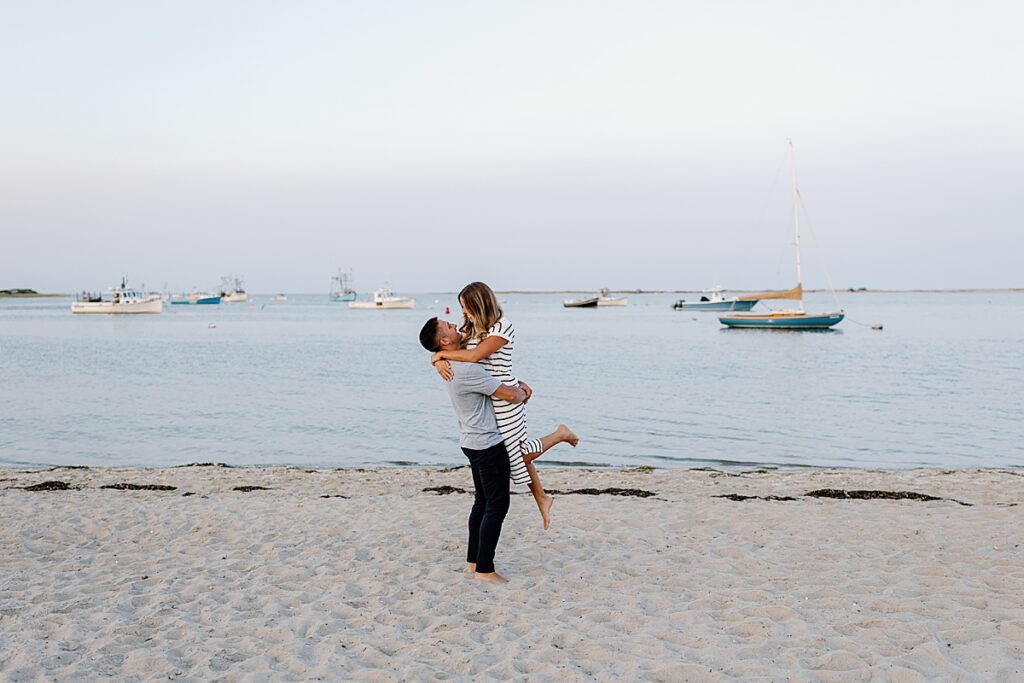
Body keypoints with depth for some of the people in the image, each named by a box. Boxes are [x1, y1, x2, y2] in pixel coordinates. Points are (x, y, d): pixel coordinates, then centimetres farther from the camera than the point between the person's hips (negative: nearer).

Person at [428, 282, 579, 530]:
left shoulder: (503, 328, -17)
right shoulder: (470, 328, 7)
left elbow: (474, 355, -29)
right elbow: (441, 350, 7)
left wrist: (442, 353, -18)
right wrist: (439, 360, -17)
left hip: (504, 398, -7)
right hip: (484, 400, 8)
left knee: (519, 453, 1)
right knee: (516, 452, 14)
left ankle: (560, 434, 25)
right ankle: (542, 498, 29)